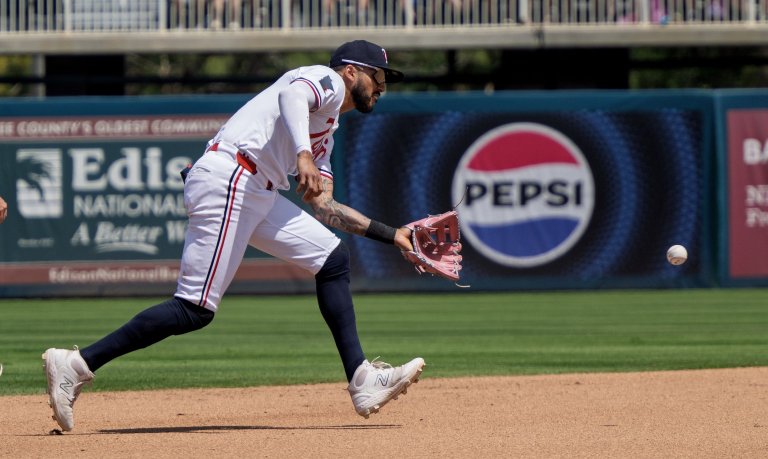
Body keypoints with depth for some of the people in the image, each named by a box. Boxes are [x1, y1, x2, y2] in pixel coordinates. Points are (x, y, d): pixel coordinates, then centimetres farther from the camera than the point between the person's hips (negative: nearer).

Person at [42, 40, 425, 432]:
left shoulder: (326, 134, 30)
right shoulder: (328, 80, 3)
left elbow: (324, 208, 29)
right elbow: (291, 94, -21)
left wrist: (391, 235, 30)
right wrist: (303, 154, -38)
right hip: (227, 181, -10)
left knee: (333, 259, 10)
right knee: (195, 310, -13)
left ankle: (363, 384, 7)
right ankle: (77, 365, -11)